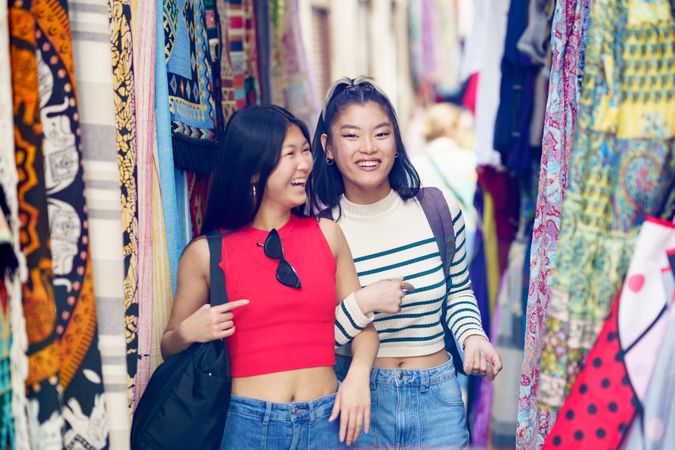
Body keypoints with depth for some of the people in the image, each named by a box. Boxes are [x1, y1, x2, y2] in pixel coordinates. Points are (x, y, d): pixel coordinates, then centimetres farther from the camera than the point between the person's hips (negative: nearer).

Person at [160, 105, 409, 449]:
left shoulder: (327, 234, 4)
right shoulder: (206, 253, -2)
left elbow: (360, 322, 9)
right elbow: (170, 349, 9)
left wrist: (358, 372, -10)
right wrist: (188, 332, -12)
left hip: (325, 421, 2)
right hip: (247, 422, -2)